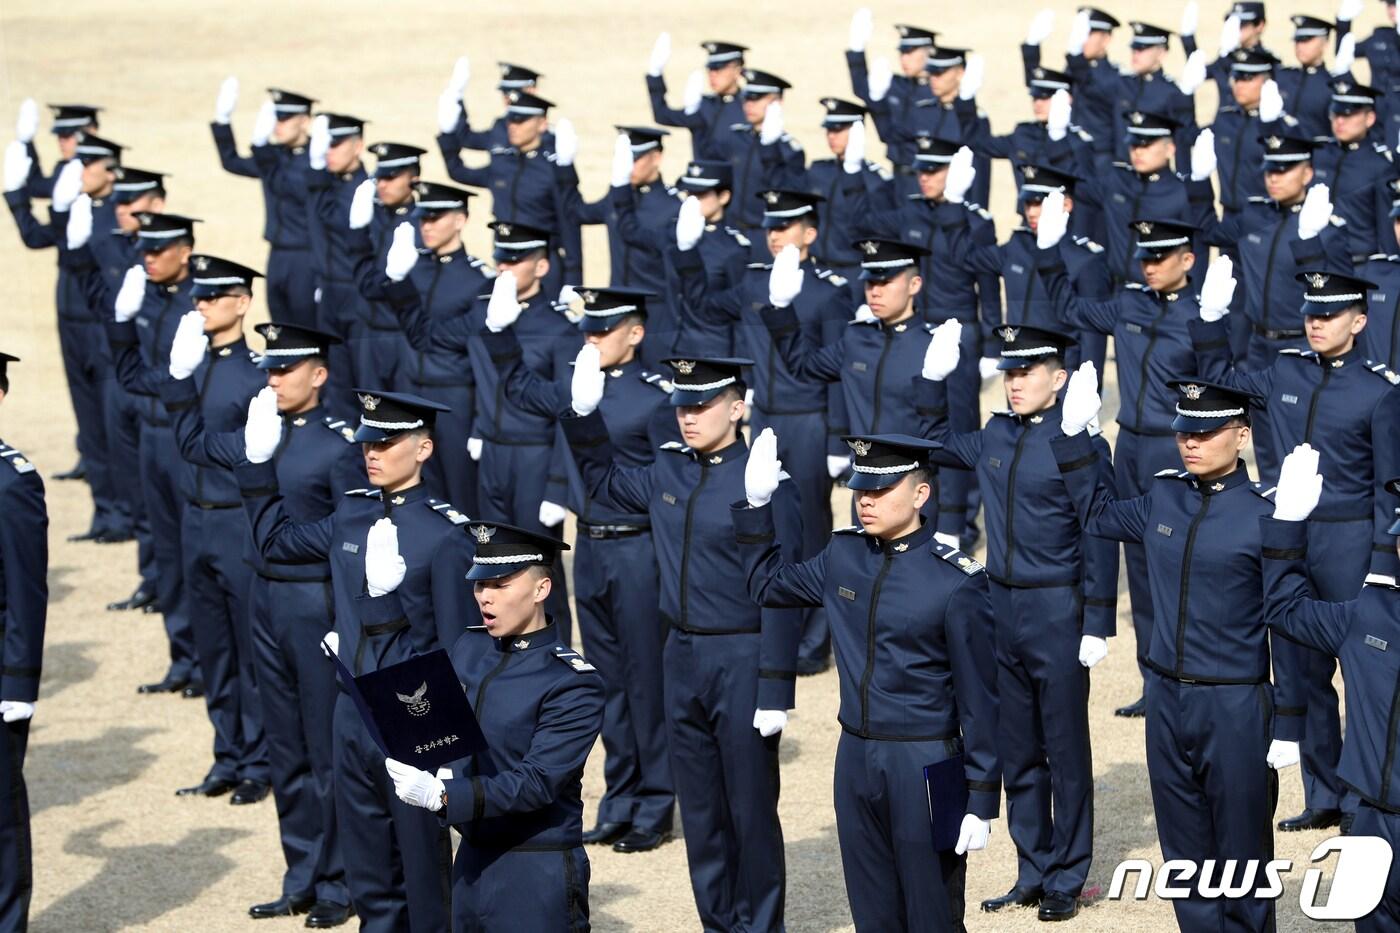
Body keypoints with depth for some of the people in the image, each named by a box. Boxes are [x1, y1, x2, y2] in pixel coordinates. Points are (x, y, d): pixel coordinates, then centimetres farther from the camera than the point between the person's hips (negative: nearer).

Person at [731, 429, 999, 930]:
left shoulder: (957, 582, -14)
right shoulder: (843, 556, 3)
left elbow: (979, 700, -11)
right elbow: (767, 584, 21)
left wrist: (982, 801, -11)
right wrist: (756, 503, 9)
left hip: (926, 770, -6)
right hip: (855, 761, 6)